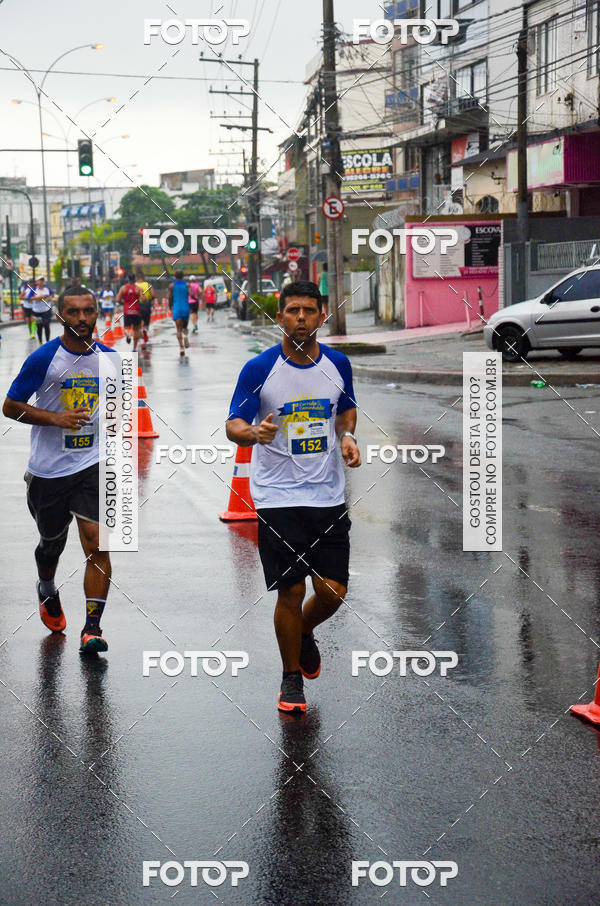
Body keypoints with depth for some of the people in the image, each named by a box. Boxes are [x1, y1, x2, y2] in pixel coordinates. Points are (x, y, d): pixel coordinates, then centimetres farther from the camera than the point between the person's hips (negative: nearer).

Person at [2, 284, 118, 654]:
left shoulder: (109, 358, 3)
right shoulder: (43, 358, -9)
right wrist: (56, 418, -18)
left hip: (94, 465, 1)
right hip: (48, 468, -1)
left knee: (97, 544, -13)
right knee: (52, 543, 16)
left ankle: (92, 627, -10)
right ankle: (47, 591, 49)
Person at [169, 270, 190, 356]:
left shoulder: (172, 285, 2)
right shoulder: (186, 284, 3)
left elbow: (170, 297, 4)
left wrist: (170, 306, 21)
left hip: (176, 308, -1)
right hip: (186, 307, 1)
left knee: (179, 329, -3)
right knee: (185, 327, 20)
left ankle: (181, 347, -18)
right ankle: (185, 337, -12)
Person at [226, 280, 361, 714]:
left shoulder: (338, 364, 3)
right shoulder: (259, 368, -8)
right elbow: (233, 425, -7)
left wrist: (348, 436, -1)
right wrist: (253, 433, -29)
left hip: (328, 496, 3)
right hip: (278, 497, -3)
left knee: (333, 593, 3)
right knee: (291, 592, -3)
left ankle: (305, 634, 37)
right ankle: (292, 678, 18)